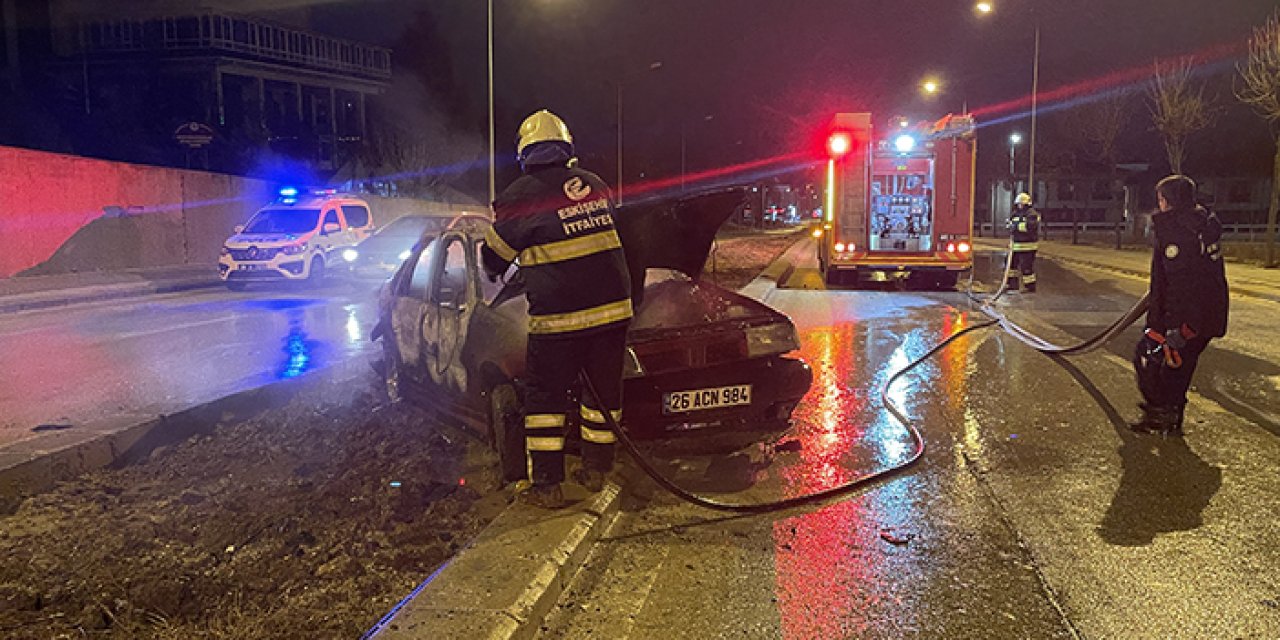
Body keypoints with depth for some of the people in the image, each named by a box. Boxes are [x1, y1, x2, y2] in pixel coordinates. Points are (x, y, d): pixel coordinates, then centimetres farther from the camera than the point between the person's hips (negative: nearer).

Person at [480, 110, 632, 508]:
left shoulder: (521, 196, -6)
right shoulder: (595, 185, 10)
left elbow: (494, 258, 5)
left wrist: (494, 274, 28)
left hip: (558, 315, -5)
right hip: (614, 306, 5)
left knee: (545, 398, 7)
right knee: (604, 390, 16)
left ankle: (546, 486, 10)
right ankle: (596, 470, 28)